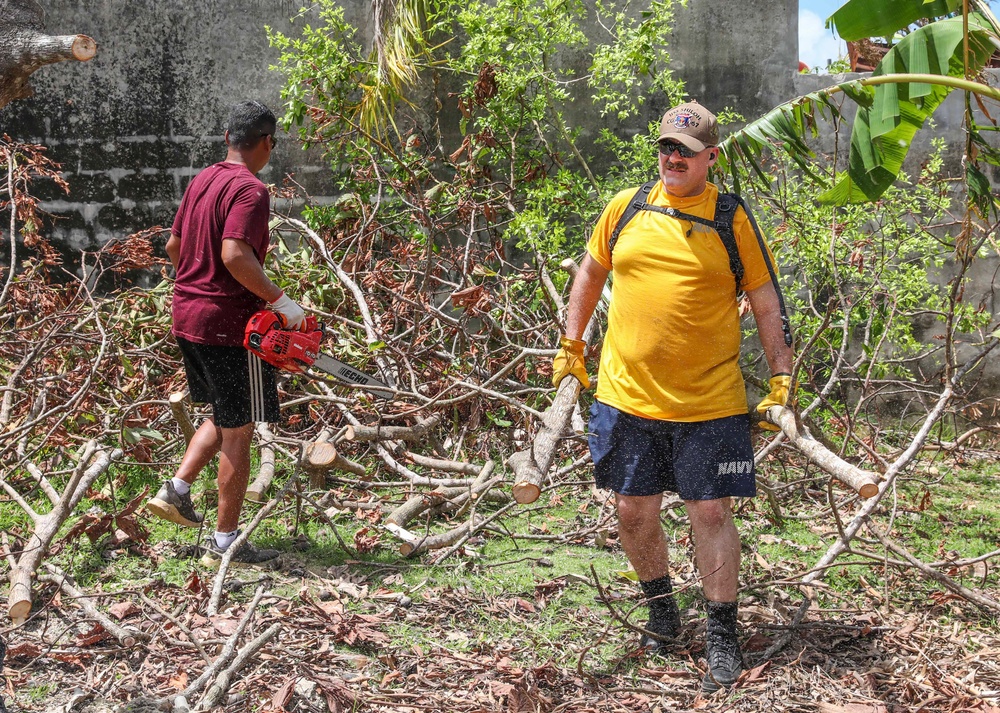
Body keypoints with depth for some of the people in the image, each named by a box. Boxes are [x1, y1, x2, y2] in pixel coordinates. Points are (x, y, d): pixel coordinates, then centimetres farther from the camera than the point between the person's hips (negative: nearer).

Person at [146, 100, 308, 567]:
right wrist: (280, 301, -22)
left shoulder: (202, 181, 10)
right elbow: (235, 255, -29)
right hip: (229, 324, -8)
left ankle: (176, 491, 14)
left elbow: (174, 245, 18)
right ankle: (225, 542, 7)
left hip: (187, 318, 8)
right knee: (238, 431, 2)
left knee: (225, 418, 24)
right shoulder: (250, 191, -16)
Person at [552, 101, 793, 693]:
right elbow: (591, 274, 19)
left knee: (711, 512, -1)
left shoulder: (732, 219, -2)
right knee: (634, 511, 9)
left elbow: (766, 303, 1)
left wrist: (782, 378, -6)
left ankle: (722, 638, 11)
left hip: (709, 402, -3)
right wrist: (572, 346, 17)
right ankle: (662, 612, 32)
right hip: (627, 397, 3)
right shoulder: (625, 208, 5)